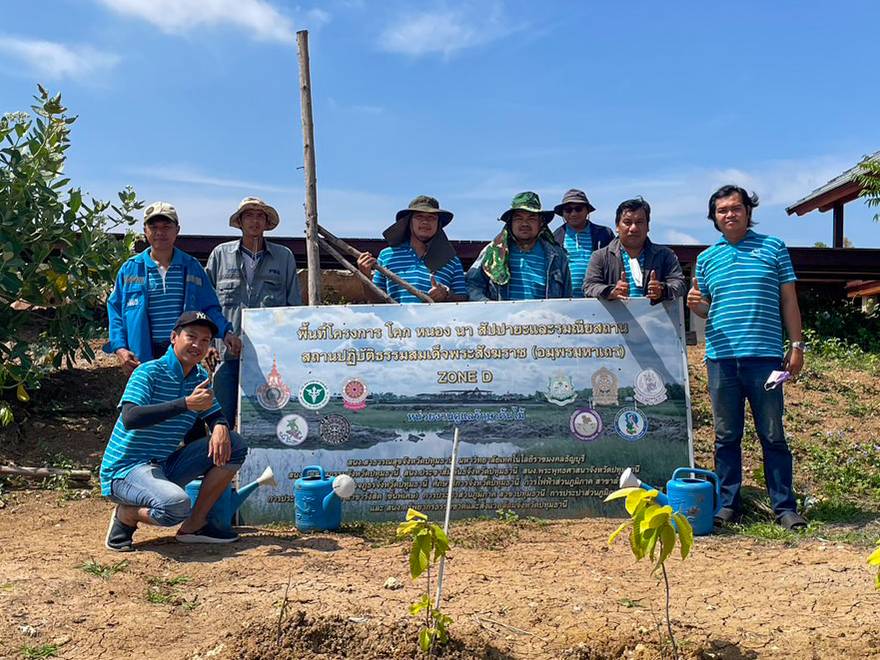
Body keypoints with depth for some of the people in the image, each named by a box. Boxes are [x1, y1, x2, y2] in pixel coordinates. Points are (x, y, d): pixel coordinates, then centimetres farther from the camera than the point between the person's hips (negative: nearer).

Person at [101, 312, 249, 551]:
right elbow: (129, 419, -28)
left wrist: (220, 427, -15)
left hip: (165, 466, 8)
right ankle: (125, 515, -2)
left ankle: (195, 524, 0)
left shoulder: (200, 377, 8)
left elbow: (215, 415, 12)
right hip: (125, 469, -8)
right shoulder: (149, 372, -14)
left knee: (234, 445, -4)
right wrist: (186, 403, -34)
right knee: (176, 504, -36)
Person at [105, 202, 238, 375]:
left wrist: (225, 332, -5)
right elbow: (115, 311, 8)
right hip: (143, 358, -1)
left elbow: (209, 307, 12)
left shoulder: (192, 267, 10)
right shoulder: (129, 269, 8)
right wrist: (119, 348, -6)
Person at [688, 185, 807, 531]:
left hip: (764, 356, -2)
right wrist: (694, 304, -8)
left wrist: (796, 346, 2)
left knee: (773, 435, 2)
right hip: (721, 358, 2)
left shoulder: (773, 248, 7)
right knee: (726, 436, 8)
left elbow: (789, 301, 7)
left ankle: (784, 506, 10)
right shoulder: (707, 258, 12)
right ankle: (727, 504, 16)